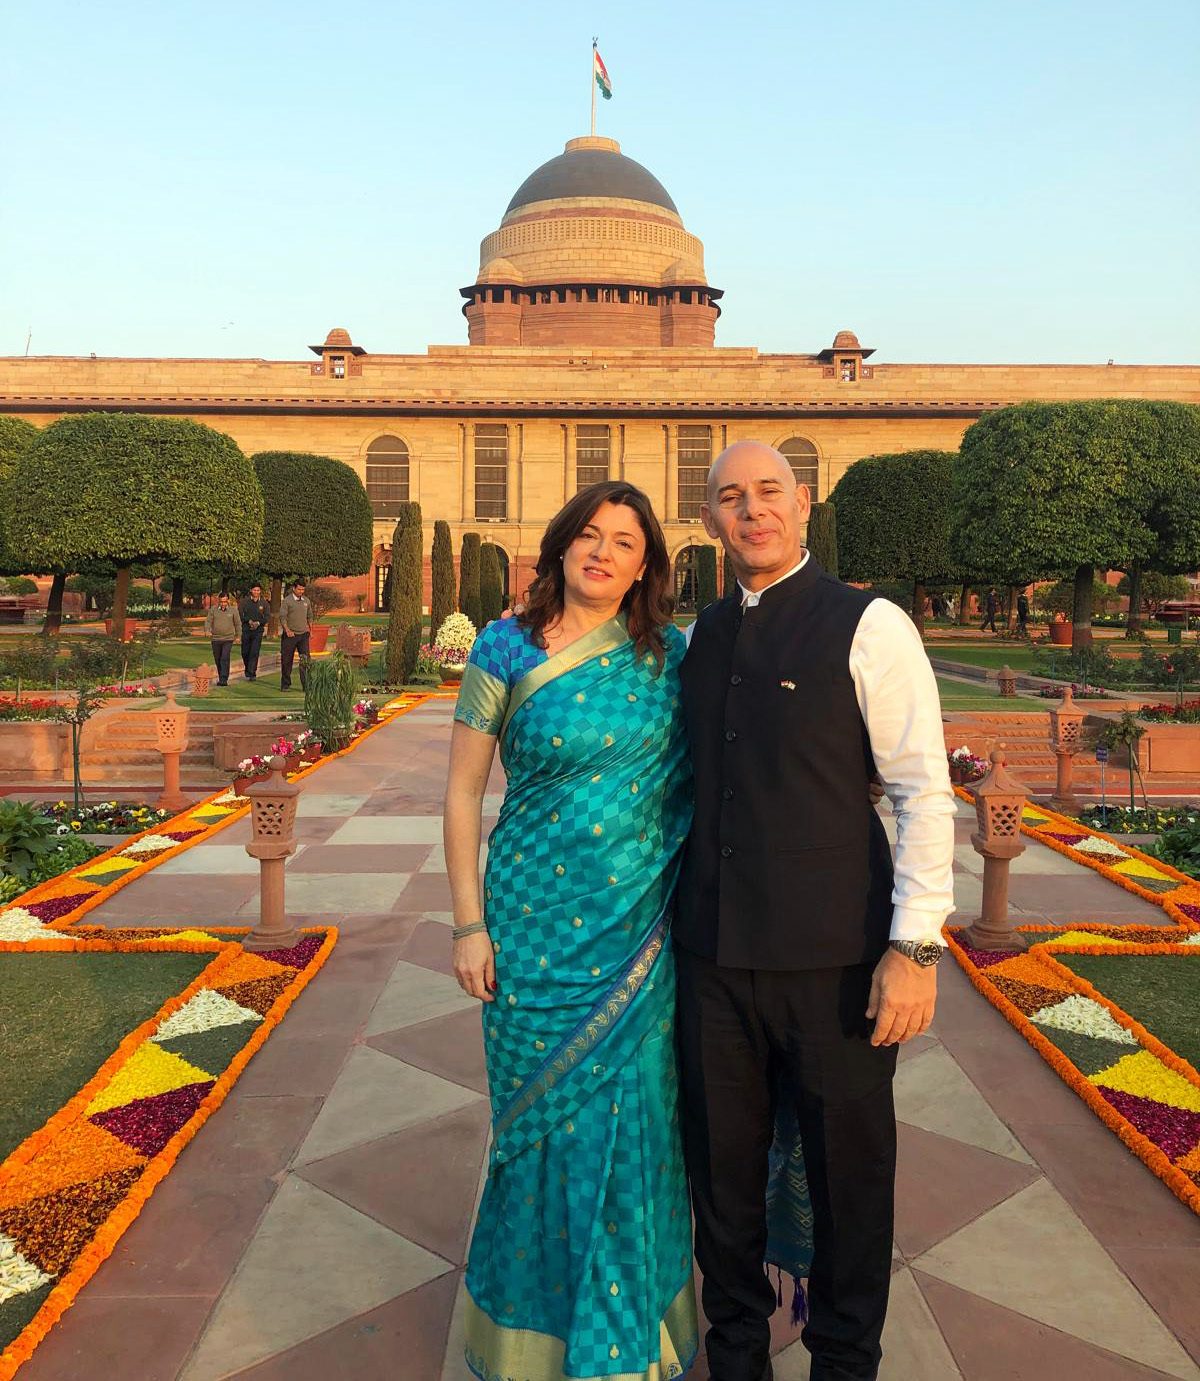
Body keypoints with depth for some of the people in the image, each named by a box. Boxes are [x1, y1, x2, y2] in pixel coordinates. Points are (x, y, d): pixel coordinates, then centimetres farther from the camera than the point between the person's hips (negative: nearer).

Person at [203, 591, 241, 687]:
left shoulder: (233, 610, 1)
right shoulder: (213, 609, 2)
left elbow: (238, 624, 9)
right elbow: (208, 621, 1)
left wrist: (238, 635, 10)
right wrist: (207, 630, -17)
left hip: (228, 639, -2)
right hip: (215, 639, 2)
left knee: (225, 659, -14)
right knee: (217, 660, 10)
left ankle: (224, 680, -15)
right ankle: (220, 678, 24)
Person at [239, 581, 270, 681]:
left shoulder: (264, 603, 5)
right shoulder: (244, 601, 3)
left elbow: (267, 616, 0)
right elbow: (240, 614, -2)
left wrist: (258, 623, -15)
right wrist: (249, 621, -15)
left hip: (258, 630, -1)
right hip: (246, 630, 1)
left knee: (254, 652, -9)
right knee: (245, 652, 7)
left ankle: (252, 673, -9)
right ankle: (248, 670, 30)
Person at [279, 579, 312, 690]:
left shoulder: (306, 601, 11)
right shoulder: (286, 601, -5)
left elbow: (310, 616, 22)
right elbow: (282, 617, -11)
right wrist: (287, 630, -22)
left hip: (303, 634, 4)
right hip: (290, 635, -4)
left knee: (305, 660, -3)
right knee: (286, 660, 4)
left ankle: (306, 685, -2)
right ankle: (285, 684, 14)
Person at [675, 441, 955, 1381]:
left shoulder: (869, 626, -7)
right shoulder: (704, 635, 9)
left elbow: (925, 793, -10)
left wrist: (915, 946, -14)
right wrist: (676, 906, 14)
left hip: (834, 953, -4)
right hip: (715, 948, 5)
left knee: (847, 1170, 12)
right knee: (722, 1164, 17)